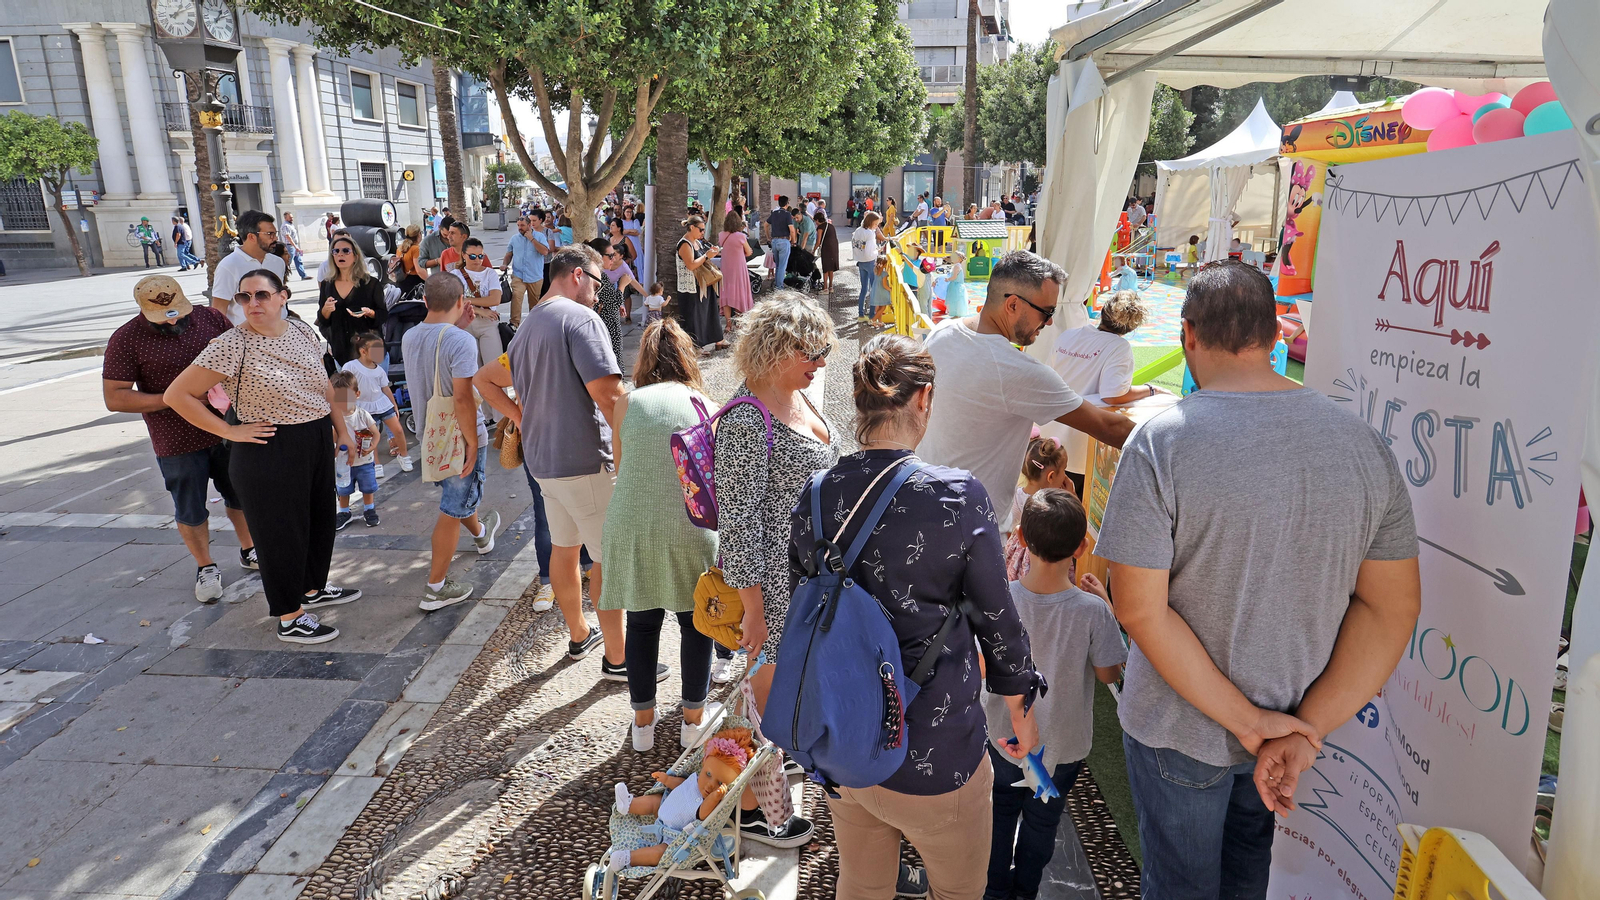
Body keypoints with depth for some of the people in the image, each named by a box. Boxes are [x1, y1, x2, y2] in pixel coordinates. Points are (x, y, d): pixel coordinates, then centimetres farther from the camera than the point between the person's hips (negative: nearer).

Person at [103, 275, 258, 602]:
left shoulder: (210, 317, -3)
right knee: (191, 511, 13)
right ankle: (205, 567, 32)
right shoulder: (127, 339, -12)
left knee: (240, 495, 18)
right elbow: (114, 397, -13)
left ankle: (249, 552, 39)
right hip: (178, 443, -3)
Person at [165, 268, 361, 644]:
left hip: (318, 441, 7)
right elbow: (176, 395, -14)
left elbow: (324, 385, 15)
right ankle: (290, 619, 18)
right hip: (270, 451, -7)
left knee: (320, 518, 20)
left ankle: (314, 588, 43)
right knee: (282, 531, 4)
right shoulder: (230, 346, -16)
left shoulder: (302, 330, 3)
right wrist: (230, 431, -14)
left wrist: (342, 430, 14)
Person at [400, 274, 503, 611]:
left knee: (457, 495, 31)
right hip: (460, 437, -8)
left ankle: (480, 533, 59)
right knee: (452, 511, 4)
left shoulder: (409, 338, -1)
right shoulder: (462, 342, -24)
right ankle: (436, 588, 11)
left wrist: (458, 324, 11)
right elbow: (462, 398, -29)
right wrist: (473, 443, -21)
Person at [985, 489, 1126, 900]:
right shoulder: (1093, 611, -27)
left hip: (1003, 737, 1)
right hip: (1063, 744, 0)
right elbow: (1109, 674, -12)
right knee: (1042, 824, 24)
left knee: (1000, 815, 25)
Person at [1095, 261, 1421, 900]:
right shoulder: (1363, 441, -8)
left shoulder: (1161, 442, -23)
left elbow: (1138, 609, -24)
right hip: (1294, 719, 5)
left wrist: (1245, 719, -16)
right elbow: (1394, 606, -7)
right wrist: (1306, 729, -10)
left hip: (1181, 729, -4)